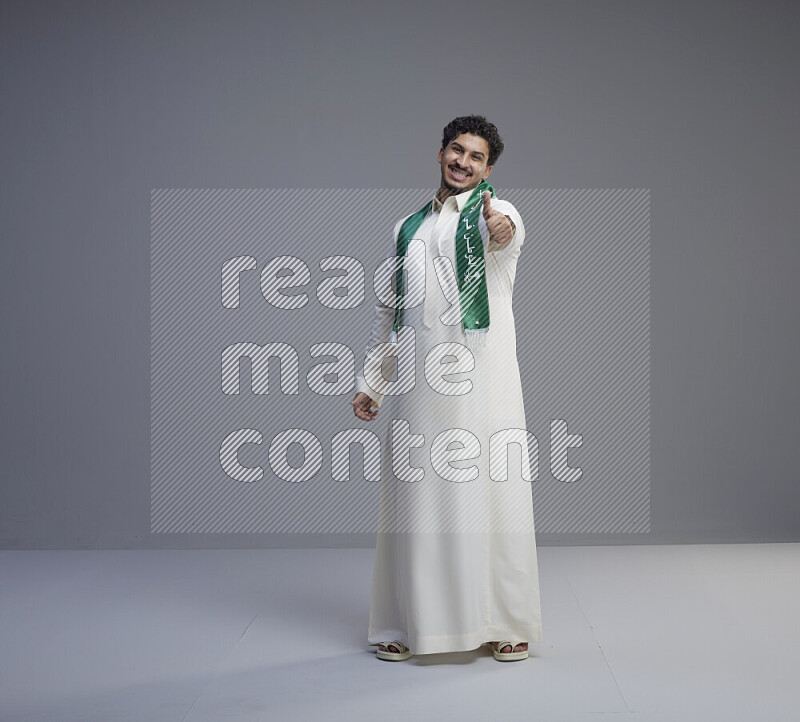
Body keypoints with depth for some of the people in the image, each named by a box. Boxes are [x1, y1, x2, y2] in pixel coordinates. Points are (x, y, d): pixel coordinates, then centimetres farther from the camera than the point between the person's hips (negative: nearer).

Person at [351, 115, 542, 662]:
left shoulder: (497, 212, 4)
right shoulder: (408, 229, 18)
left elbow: (505, 234, -24)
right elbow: (388, 311, 22)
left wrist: (500, 230, -48)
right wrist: (370, 381, 18)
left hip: (482, 377, -4)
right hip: (418, 385, 4)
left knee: (491, 495, -1)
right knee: (416, 500, 5)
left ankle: (506, 624, 12)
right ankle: (408, 624, 17)